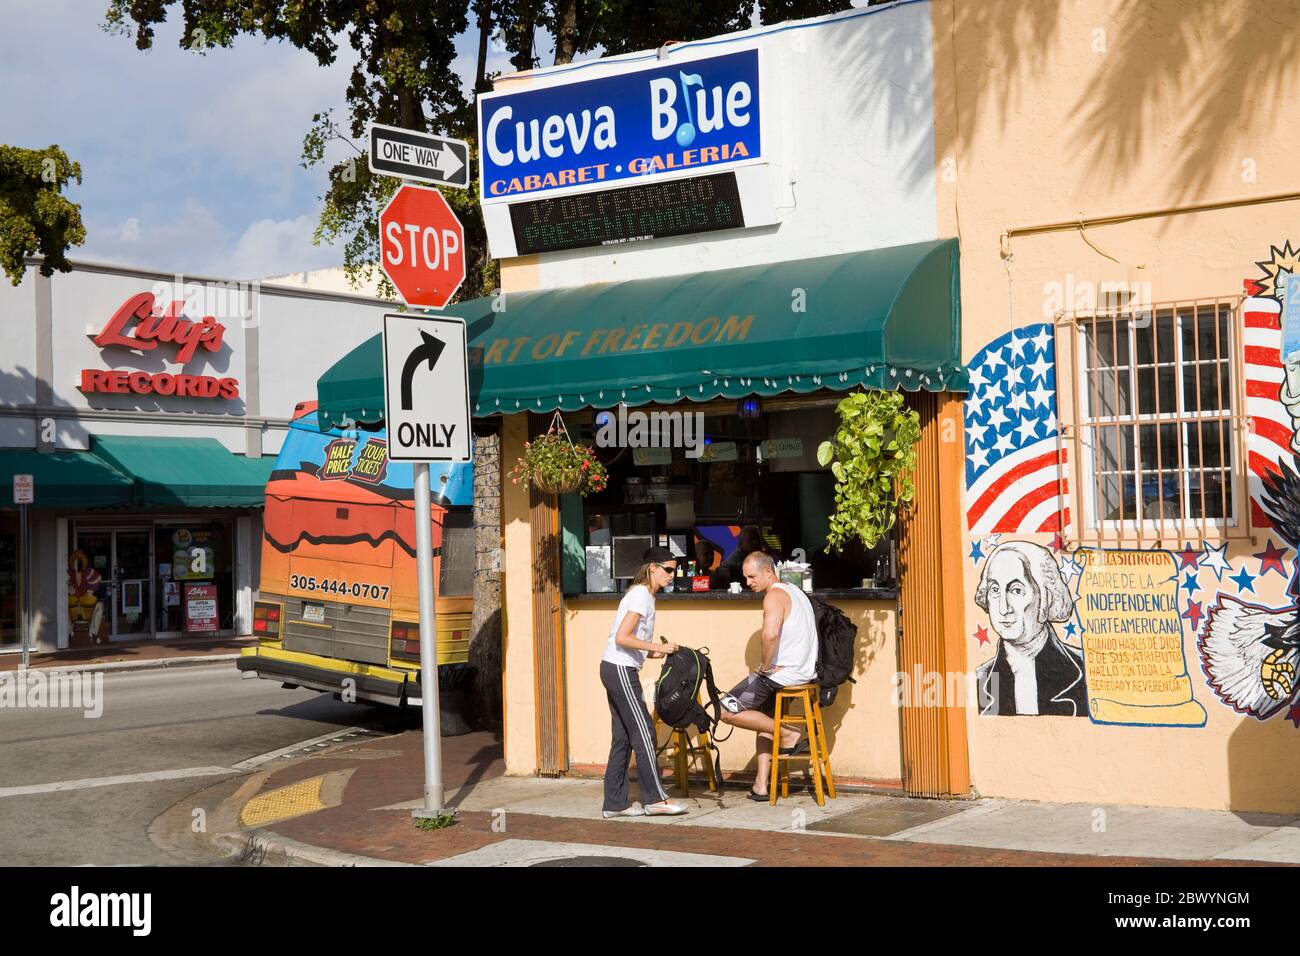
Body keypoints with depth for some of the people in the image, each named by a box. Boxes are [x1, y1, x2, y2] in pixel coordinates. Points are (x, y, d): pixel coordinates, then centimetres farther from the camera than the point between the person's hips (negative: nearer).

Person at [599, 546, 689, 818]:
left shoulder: (643, 595, 17)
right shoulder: (641, 596, -13)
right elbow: (622, 638, -21)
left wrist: (653, 651, 7)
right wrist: (656, 647, -17)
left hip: (615, 670, 10)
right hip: (620, 670, -10)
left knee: (623, 737, 9)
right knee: (643, 732, -6)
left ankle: (615, 803, 11)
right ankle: (655, 799, -2)